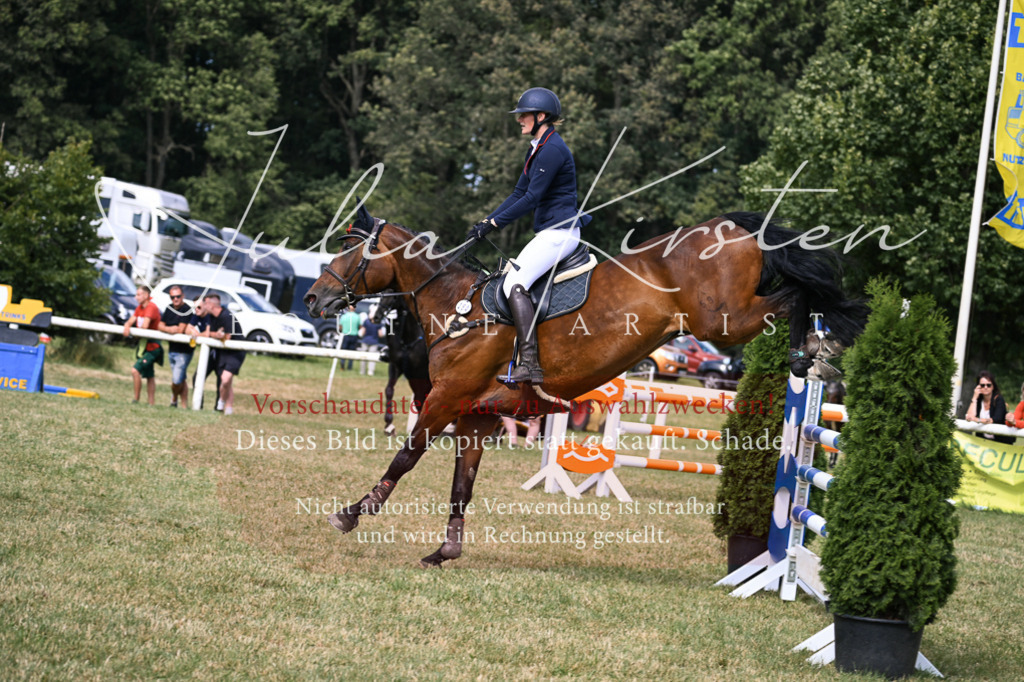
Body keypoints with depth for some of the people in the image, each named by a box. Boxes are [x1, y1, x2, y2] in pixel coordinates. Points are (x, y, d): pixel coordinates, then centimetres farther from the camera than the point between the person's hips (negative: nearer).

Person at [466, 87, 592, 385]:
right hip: (549, 233, 11)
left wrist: (496, 223, -16)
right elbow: (519, 193, 19)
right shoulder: (537, 148, 16)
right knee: (512, 282, 13)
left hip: (560, 232, -11)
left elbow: (531, 198, -19)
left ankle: (530, 365, -29)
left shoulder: (552, 150, -16)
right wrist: (486, 221, 10)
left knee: (515, 285, -22)